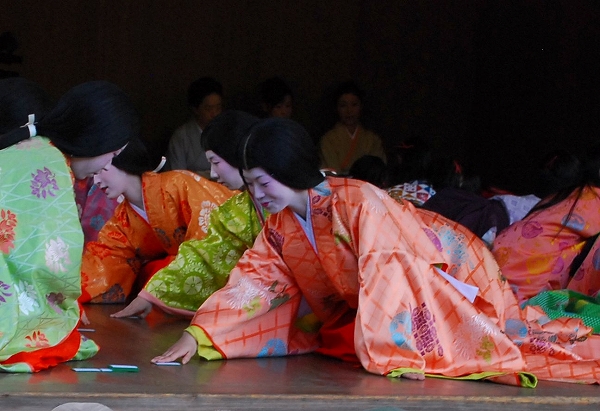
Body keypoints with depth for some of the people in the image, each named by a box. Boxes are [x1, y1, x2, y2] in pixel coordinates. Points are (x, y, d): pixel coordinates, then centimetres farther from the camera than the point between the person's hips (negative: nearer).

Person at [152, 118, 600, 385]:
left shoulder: (358, 202, -32)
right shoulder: (280, 225, -8)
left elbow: (385, 272, -37)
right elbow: (252, 281, -9)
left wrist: (388, 352, -43)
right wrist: (198, 334, -19)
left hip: (448, 268, -8)